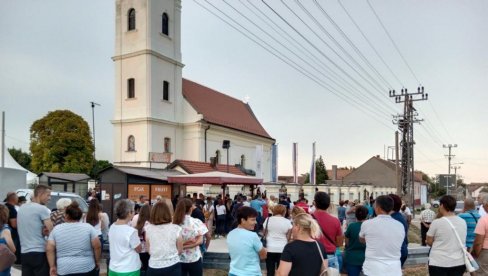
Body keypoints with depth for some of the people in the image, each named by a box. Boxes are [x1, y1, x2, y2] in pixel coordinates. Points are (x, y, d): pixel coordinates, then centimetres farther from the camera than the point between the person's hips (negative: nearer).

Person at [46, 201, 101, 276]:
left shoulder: (56, 229, 3)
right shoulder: (88, 227, -1)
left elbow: (49, 249, 0)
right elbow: (97, 246, -5)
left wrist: (52, 266, 5)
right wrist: (97, 262, 5)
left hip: (64, 270, 1)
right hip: (87, 268, -1)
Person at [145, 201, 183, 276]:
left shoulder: (148, 229, -7)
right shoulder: (175, 228, -11)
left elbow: (148, 250, 3)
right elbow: (180, 250, -2)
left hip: (154, 267, 1)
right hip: (172, 266, -1)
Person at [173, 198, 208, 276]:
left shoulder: (173, 222, -6)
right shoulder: (196, 222, -11)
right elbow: (200, 241, -14)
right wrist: (184, 246, -15)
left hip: (179, 259, 3)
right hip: (194, 259, -2)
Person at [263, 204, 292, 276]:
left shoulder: (268, 220, 1)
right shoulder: (287, 222, -1)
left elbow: (264, 234, 6)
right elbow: (288, 237, 1)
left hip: (270, 248, 1)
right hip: (282, 249, -1)